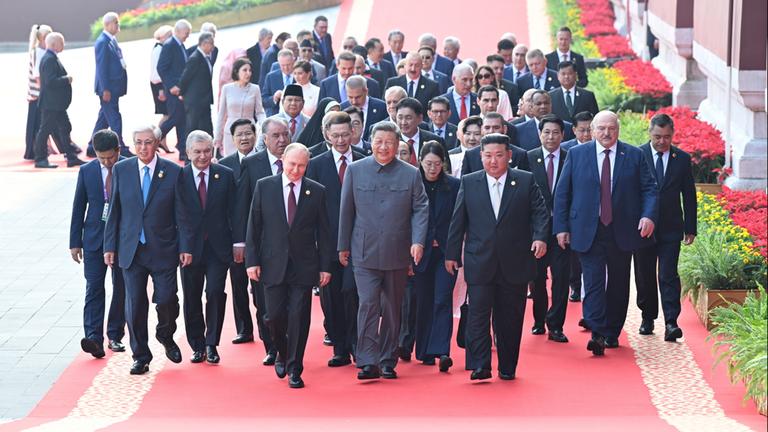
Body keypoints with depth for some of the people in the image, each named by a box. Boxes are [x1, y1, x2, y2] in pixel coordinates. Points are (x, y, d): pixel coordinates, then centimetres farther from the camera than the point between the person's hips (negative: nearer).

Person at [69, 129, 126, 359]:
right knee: (94, 288, -8)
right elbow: (79, 208, 6)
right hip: (95, 238, 1)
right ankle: (94, 338, -16)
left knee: (121, 288, 7)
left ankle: (115, 335, 19)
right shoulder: (87, 171, 1)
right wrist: (75, 242, 4)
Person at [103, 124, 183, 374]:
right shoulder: (121, 170, 3)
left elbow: (180, 213, 1)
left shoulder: (173, 172, -3)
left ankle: (166, 336, 28)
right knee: (134, 304, 3)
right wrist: (110, 246, 4)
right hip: (131, 248, 2)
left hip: (163, 249, -1)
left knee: (166, 299, -4)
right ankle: (140, 356, 16)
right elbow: (114, 211, 7)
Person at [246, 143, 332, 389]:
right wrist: (252, 260, -3)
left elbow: (323, 232, 4)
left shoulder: (317, 191, 2)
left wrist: (325, 266, 0)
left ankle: (294, 369, 10)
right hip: (273, 264, 0)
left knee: (299, 318, -1)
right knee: (275, 315, 0)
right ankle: (282, 353, 29)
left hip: (303, 265, 0)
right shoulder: (264, 187, 2)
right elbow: (253, 227, 3)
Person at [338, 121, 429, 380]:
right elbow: (346, 211, 8)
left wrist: (418, 241, -12)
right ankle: (368, 362, -11)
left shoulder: (411, 174, 3)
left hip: (397, 254, 1)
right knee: (368, 304, -11)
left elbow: (420, 209, 2)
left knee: (392, 308, 8)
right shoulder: (355, 170, 4)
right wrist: (343, 246, 8)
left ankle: (388, 362, 18)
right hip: (364, 253, -1)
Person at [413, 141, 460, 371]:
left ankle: (441, 351, -16)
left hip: (446, 252, -1)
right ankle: (425, 351, 17)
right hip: (421, 252, 1)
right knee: (424, 302, 8)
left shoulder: (454, 186, 0)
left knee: (442, 300, -10)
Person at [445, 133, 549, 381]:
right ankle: (480, 366, -7)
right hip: (480, 264, 0)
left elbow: (539, 212, 2)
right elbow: (458, 221, 10)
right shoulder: (469, 183, 8)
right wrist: (452, 254, 9)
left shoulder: (526, 181, 5)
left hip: (514, 264, 0)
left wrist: (540, 237, -16)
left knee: (510, 319, 6)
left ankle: (507, 368, 16)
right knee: (478, 315, -7)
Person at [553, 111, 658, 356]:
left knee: (618, 285, 9)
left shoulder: (634, 156, 5)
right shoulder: (576, 155, 5)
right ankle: (597, 335, -18)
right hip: (588, 232, -1)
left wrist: (649, 216, -14)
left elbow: (650, 189, 4)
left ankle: (612, 333, 21)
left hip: (622, 232, 2)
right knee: (593, 282, -11)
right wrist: (561, 227, -1)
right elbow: (562, 193, 6)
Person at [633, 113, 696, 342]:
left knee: (668, 276, -9)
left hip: (671, 229, 0)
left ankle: (671, 323, -12)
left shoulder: (682, 159, 4)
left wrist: (690, 228, 5)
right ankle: (648, 318, 24)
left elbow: (689, 195, 8)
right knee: (644, 276, 9)